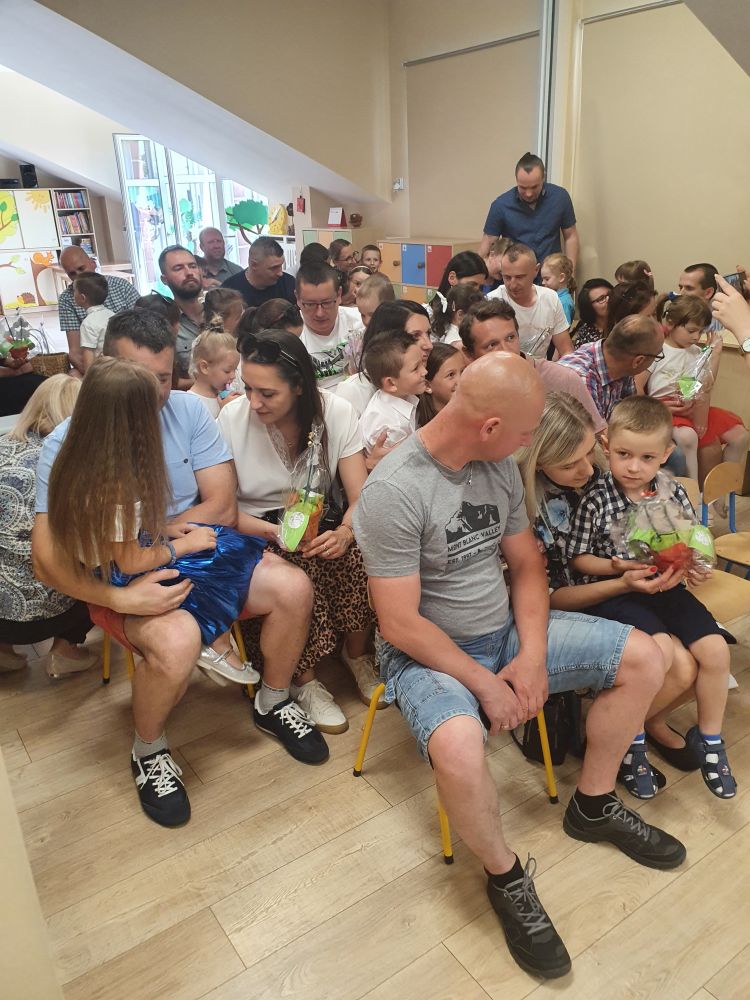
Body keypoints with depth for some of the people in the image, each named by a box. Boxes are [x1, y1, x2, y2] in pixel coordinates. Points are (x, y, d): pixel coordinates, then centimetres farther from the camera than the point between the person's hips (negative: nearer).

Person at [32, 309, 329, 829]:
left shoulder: (190, 411, -4)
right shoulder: (67, 444, -12)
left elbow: (222, 508, -8)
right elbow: (47, 559, -15)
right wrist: (120, 596, -31)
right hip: (122, 582, -3)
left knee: (293, 587, -19)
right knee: (177, 640, -34)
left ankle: (273, 704, 11)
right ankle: (149, 752, 1)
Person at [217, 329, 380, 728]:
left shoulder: (336, 412, -10)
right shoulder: (232, 418, -14)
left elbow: (360, 496, -11)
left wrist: (345, 532, -33)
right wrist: (276, 532, -28)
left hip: (320, 521, 2)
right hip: (257, 531, -2)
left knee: (360, 560, -27)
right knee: (299, 576, -32)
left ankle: (356, 653, 1)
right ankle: (304, 680, -8)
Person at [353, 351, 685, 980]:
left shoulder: (499, 466, -2)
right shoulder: (393, 492, -24)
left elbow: (527, 564, 6)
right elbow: (401, 625, -22)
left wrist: (531, 655, -8)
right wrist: (485, 683, -17)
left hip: (507, 630, 7)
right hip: (430, 652, -7)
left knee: (643, 659, 2)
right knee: (459, 749, -37)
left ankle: (594, 806, 21)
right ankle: (506, 879, -3)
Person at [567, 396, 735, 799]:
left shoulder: (673, 493, 1)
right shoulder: (596, 499, -12)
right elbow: (578, 558, -6)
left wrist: (694, 565, -8)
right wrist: (619, 567, -20)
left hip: (665, 587, 5)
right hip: (613, 593, -5)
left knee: (715, 650, -9)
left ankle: (708, 738, 17)